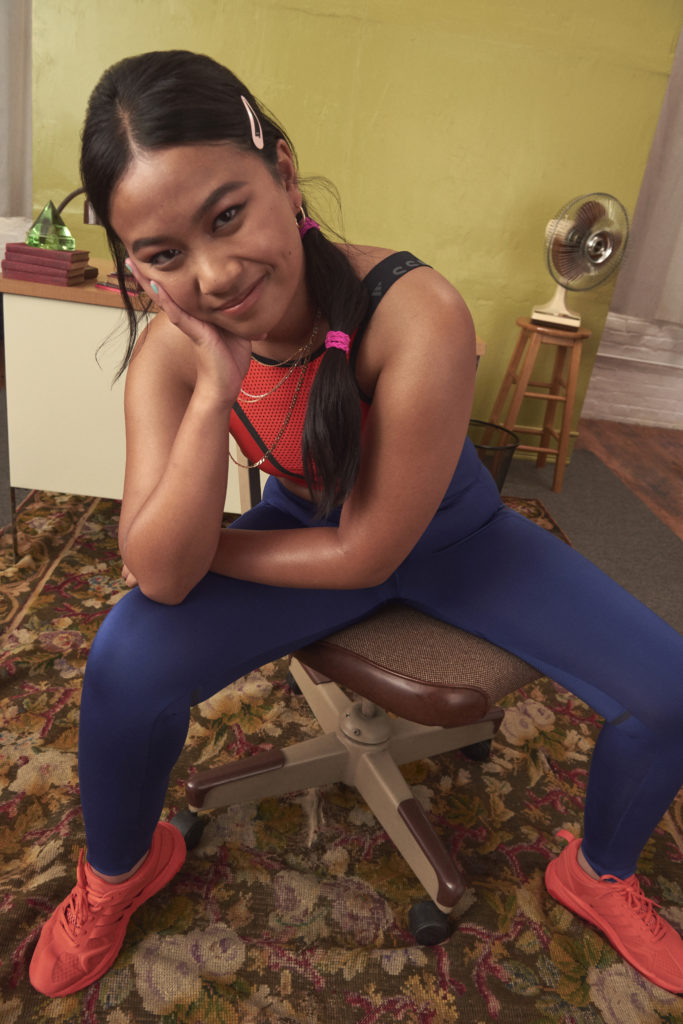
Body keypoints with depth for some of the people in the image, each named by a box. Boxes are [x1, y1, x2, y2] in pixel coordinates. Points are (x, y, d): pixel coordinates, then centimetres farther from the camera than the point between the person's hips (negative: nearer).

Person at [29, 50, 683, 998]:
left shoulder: (420, 316, -33)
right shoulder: (171, 352, -19)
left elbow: (370, 554, -24)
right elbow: (163, 576, -26)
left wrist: (199, 547, -15)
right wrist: (212, 392, -37)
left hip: (448, 532, 0)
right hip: (308, 526, 1)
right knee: (130, 660, -22)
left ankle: (600, 876, 25)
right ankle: (119, 872, 15)